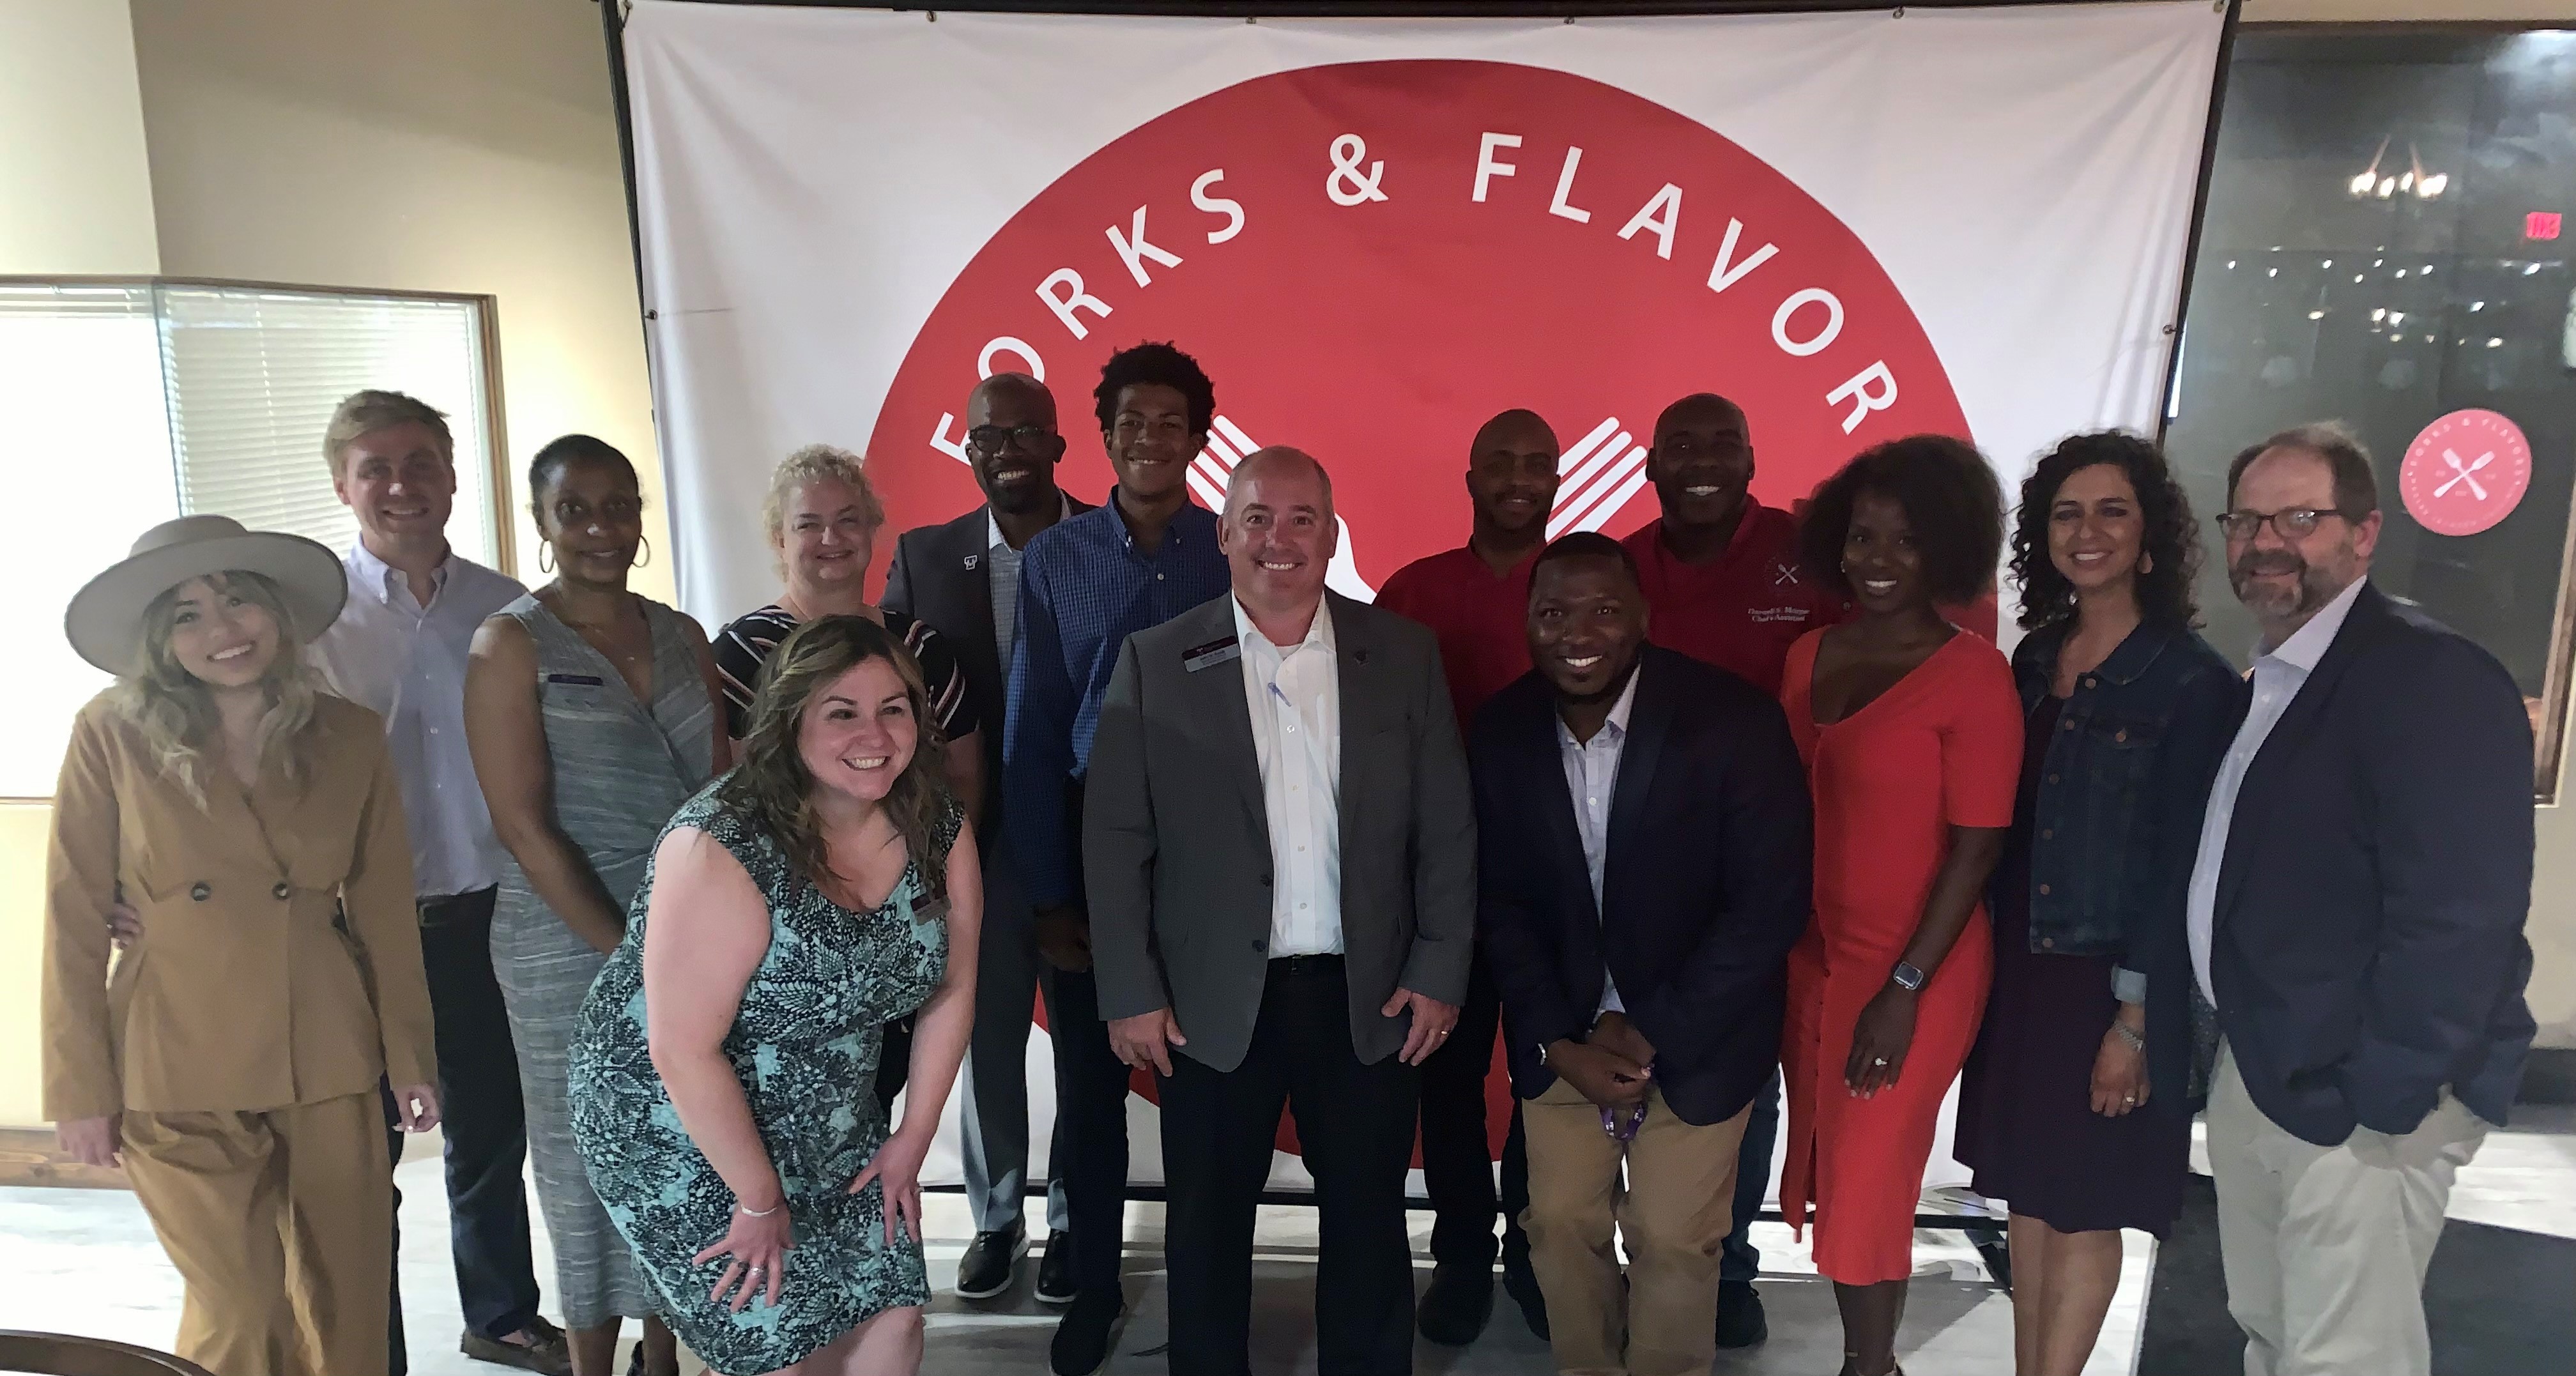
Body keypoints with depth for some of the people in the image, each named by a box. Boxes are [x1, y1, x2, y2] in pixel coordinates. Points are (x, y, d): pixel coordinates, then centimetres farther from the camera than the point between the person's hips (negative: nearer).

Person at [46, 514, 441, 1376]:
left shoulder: (349, 737, 0)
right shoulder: (113, 736, -6)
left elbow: (386, 908, 5)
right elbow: (75, 921, -3)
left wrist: (410, 1054, 6)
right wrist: (81, 1087, -3)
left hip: (329, 1063, 2)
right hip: (181, 1074, -2)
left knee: (348, 1305, 11)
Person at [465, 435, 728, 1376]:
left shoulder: (681, 636, 7)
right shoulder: (512, 644, -6)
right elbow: (524, 825, -11)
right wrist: (630, 954, -13)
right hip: (570, 949, -4)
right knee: (593, 1167, 9)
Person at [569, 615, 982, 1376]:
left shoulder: (937, 827, -10)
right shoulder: (721, 849, -28)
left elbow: (952, 986, 2)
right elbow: (684, 1051, -25)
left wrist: (913, 1139, 3)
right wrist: (760, 1199, -15)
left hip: (825, 1128, 6)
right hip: (678, 1135, -5)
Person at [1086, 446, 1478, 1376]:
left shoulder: (1404, 655, 1)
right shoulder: (1156, 662, -3)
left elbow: (1447, 829, 2)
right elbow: (1115, 842, -3)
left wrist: (1440, 973, -3)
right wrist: (1130, 994, -6)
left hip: (1368, 997, 1)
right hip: (1213, 1003, -1)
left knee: (1370, 1225, 15)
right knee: (1207, 1229, 15)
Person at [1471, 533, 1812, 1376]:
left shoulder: (1734, 722, -19)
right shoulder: (1502, 734, -8)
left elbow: (1771, 904, -16)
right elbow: (1502, 903, -1)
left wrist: (1652, 1033, -16)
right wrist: (1560, 1041, -10)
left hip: (1697, 1035, -3)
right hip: (1562, 1032, 3)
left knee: (1673, 1241, 5)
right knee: (1561, 1226, 11)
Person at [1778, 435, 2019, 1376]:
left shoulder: (1974, 674, -12)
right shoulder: (1809, 656, 4)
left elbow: (1978, 845, -13)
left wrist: (1905, 988, -15)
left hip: (1914, 973, -5)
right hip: (1808, 959, 5)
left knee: (1866, 1188, 5)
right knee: (1825, 1175, 14)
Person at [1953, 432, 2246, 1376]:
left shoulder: (2193, 681, -10)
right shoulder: (2036, 657, 6)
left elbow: (2180, 867, -12)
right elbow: (2007, 826, 8)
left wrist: (2133, 1019, -13)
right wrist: (1991, 961, 7)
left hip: (2112, 981, -6)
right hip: (2020, 968, 6)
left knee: (2085, 1207, 6)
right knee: (2027, 1191, 15)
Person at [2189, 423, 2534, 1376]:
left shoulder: (2435, 678, -17)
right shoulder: (2271, 682, 12)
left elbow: (2457, 919, -22)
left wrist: (2377, 1102, -21)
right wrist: (2237, 1052, 12)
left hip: (2361, 1096, -8)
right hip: (2252, 1074, 8)